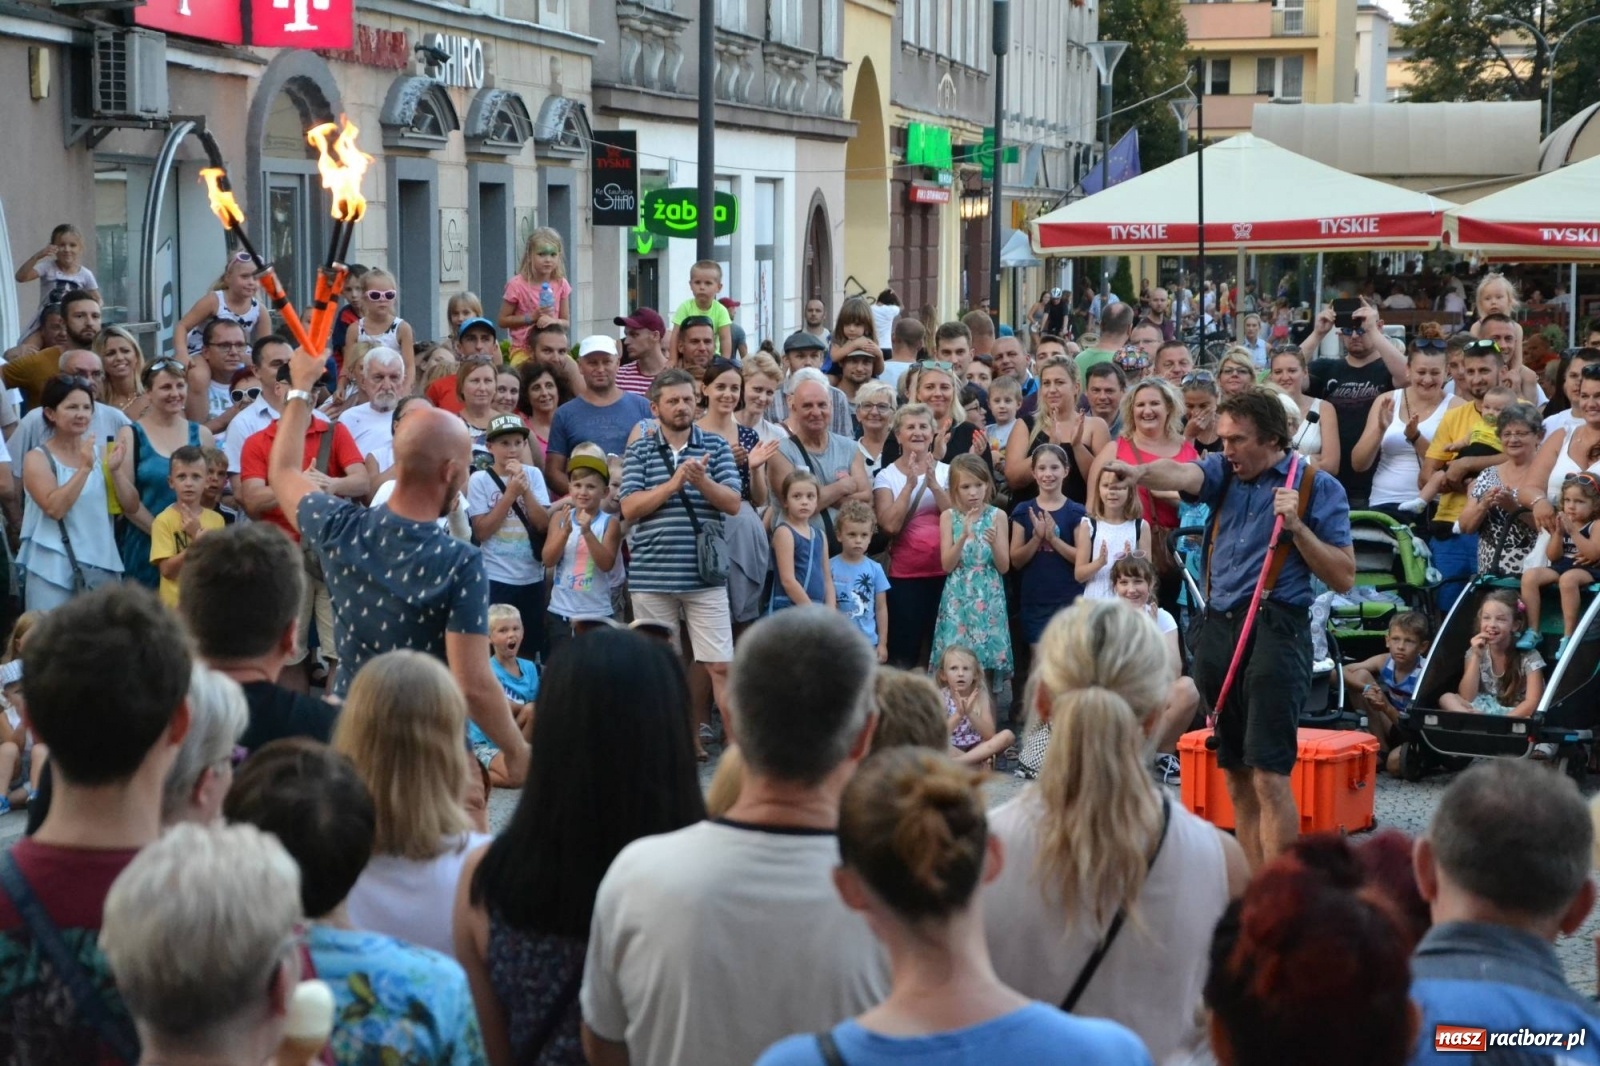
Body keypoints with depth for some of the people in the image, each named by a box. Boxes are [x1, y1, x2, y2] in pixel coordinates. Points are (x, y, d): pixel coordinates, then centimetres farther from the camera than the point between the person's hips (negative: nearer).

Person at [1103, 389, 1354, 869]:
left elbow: (1343, 577, 0)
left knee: (1269, 776, -14)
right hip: (1217, 628, 6)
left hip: (1275, 629, -5)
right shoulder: (1225, 472, 13)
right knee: (1236, 777, 8)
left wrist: (1297, 526, -11)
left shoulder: (1317, 487, 2)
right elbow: (1182, 474, -10)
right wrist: (1140, 472, -31)